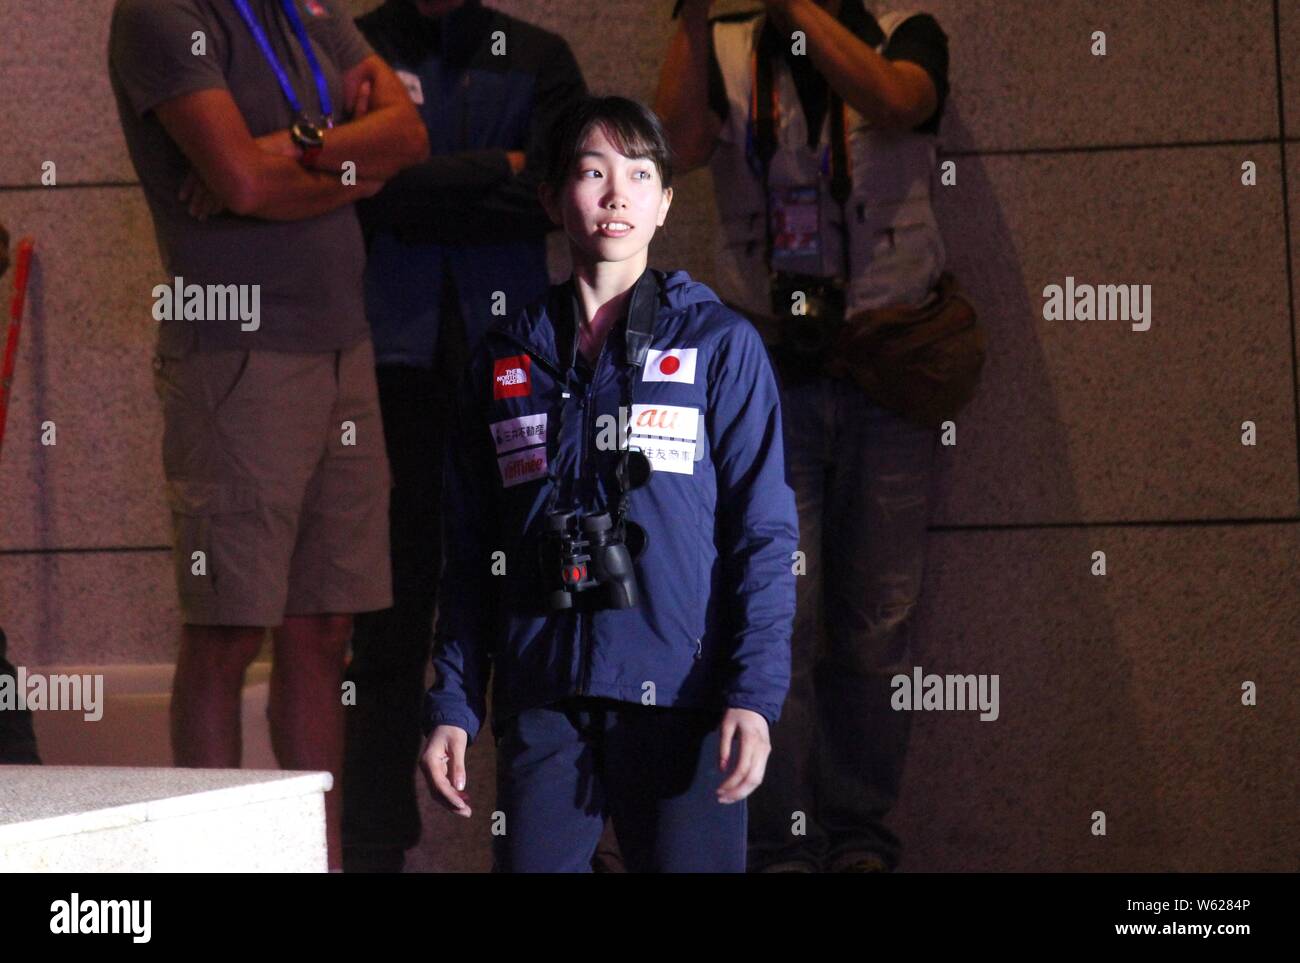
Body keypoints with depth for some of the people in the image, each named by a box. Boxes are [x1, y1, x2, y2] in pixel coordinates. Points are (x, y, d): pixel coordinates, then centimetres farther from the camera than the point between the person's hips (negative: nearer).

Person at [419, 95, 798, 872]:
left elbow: (764, 532, -1)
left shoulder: (720, 344, 4)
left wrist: (754, 692, -12)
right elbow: (471, 552, 16)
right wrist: (453, 706, 8)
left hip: (679, 700, -3)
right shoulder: (507, 359, 14)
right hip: (541, 705, 3)